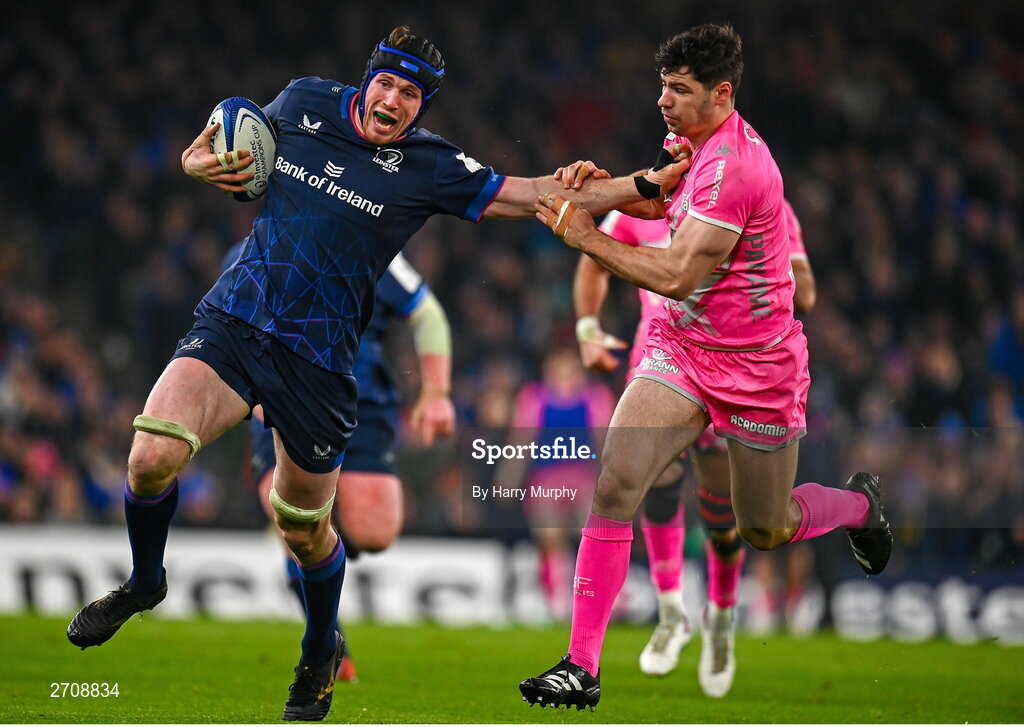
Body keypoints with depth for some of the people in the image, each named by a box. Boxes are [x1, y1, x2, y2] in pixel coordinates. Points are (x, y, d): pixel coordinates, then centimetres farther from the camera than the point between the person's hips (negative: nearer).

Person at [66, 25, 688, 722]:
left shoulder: (428, 165, -1)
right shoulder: (304, 102, 6)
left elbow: (529, 195, 0)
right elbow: (232, 151, 22)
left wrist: (646, 185, -6)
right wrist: (199, 162, -2)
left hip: (317, 359, -1)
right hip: (230, 323, 1)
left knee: (307, 531, 8)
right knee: (152, 458, -21)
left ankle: (321, 654, 38)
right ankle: (145, 581, 10)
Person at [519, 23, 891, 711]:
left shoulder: (734, 166, -25)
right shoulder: (699, 144, 3)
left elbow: (677, 275, -27)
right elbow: (664, 202, 23)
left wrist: (586, 237, -22)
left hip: (756, 369, -7)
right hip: (681, 348, 7)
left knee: (767, 531, 12)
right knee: (615, 482, -15)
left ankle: (860, 503, 46)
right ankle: (581, 667, -14)